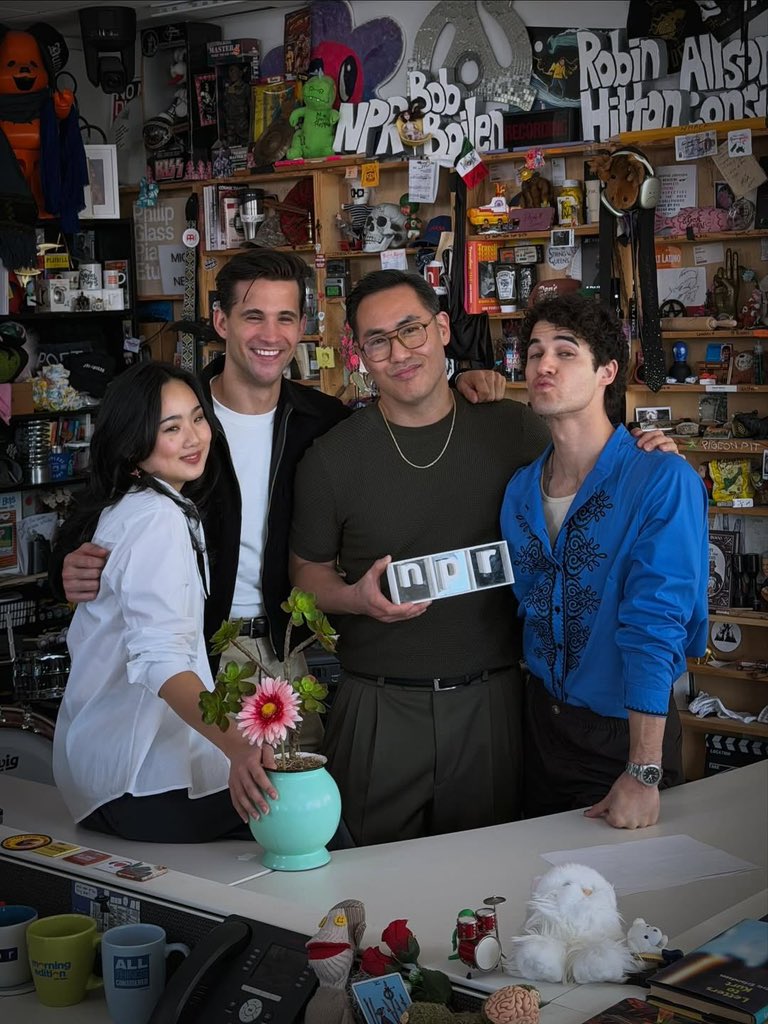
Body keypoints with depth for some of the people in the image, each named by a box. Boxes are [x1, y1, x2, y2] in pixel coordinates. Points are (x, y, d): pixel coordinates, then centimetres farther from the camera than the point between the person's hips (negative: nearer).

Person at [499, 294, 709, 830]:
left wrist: (643, 773, -26)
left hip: (626, 727, -5)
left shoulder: (664, 482, -19)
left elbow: (656, 628, -24)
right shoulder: (521, 490, 1)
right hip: (541, 720, 5)